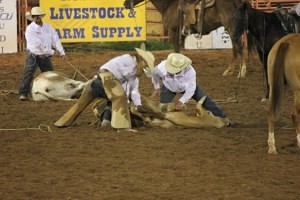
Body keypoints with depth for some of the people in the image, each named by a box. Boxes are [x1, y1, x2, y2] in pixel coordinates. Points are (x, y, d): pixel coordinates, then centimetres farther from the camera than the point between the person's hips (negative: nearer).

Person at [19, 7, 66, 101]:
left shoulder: (48, 27, 8)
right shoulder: (30, 29, -11)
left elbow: (56, 40, 4)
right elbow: (37, 43, -16)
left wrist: (62, 52, -5)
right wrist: (51, 51, -12)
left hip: (46, 57, 6)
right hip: (33, 56, -6)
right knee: (28, 74, -16)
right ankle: (23, 93, -18)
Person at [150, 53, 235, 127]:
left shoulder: (190, 71, -43)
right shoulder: (162, 67, -37)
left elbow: (190, 89, -32)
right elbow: (155, 74, -11)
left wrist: (181, 101, -41)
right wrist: (157, 88, 2)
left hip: (186, 86, -1)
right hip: (168, 87, 1)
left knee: (205, 100, -2)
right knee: (163, 108, -14)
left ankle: (224, 119, 6)